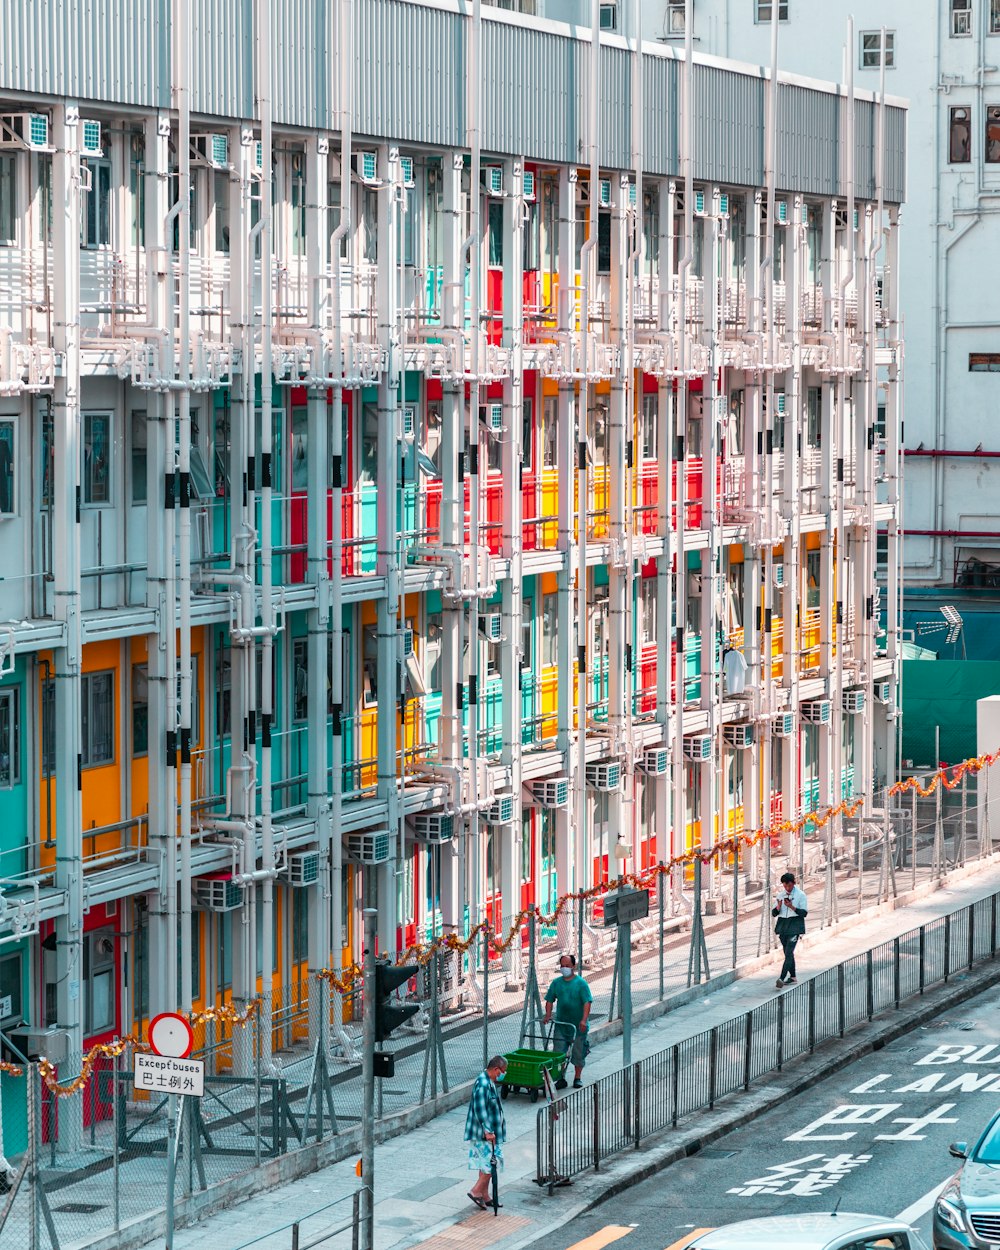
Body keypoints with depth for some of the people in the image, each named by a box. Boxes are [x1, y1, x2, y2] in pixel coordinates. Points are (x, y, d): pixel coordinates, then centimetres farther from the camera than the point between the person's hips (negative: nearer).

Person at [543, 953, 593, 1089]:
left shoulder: (581, 983, -8)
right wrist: (548, 1016, -2)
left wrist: (584, 1020, -24)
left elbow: (587, 1002, -14)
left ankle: (578, 1078, 20)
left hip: (578, 1026, -3)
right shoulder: (557, 983, 5)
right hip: (561, 1024, 3)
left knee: (578, 1053, 6)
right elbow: (549, 1000, 12)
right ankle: (561, 1078, 9)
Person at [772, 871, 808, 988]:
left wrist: (792, 907, -20)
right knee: (788, 953, 11)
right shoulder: (780, 895, 9)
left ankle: (782, 978, -24)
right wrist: (778, 907, -13)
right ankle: (792, 977, 22)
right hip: (783, 925, 6)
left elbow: (804, 913, -7)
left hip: (794, 926, -6)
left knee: (789, 952, -15)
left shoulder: (800, 895, -3)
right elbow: (774, 913, 9)